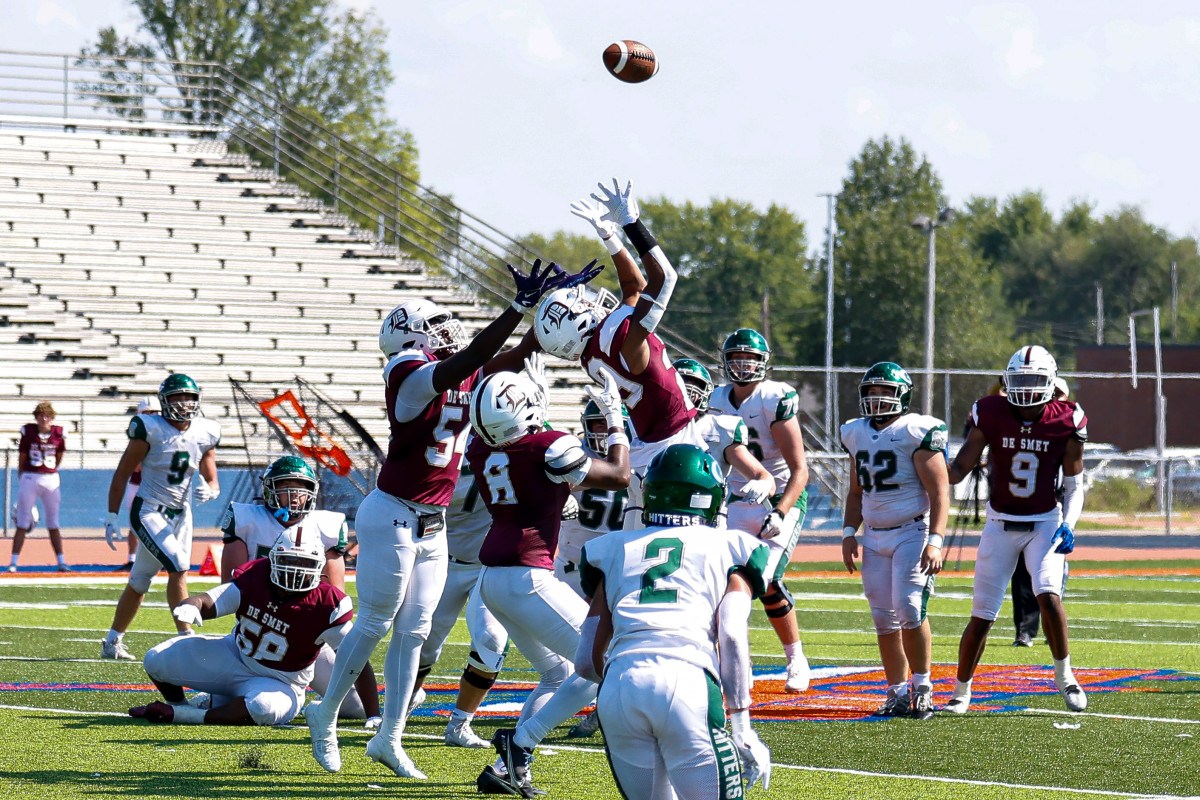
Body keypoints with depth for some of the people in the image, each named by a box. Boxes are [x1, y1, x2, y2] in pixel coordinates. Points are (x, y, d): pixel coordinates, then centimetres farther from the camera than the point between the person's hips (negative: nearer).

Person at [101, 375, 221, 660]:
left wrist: (208, 491, -14)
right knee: (179, 568, -20)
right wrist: (112, 516, -10)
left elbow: (213, 481, 10)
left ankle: (112, 643, 23)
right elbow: (122, 475, -7)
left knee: (139, 582, 12)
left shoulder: (205, 434, 3)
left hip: (181, 516, 6)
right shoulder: (150, 429, -12)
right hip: (149, 512, -6)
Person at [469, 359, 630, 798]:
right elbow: (619, 475, 0)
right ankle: (519, 743, -6)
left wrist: (536, 390, 34)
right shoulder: (548, 449, -14)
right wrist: (615, 417, 11)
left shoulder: (480, 449, 5)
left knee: (559, 673, 20)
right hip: (527, 577, -8)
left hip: (492, 578, 8)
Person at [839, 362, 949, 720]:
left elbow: (939, 492, -11)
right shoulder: (857, 435, 12)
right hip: (875, 536, 6)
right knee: (884, 618, 4)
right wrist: (849, 533, 10)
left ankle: (922, 687, -4)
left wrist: (934, 541, -19)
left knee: (909, 609, -17)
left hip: (913, 532, -6)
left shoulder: (917, 432, -8)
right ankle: (897, 694, 10)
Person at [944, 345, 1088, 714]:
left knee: (1048, 594, -23)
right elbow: (958, 470, -6)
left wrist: (1068, 525, -13)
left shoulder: (1065, 422, -8)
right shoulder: (991, 415, -9)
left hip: (1045, 523, 0)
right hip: (1001, 525, 1)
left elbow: (1074, 483, 1)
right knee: (982, 616, 0)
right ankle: (961, 690, 18)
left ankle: (1064, 674, -3)